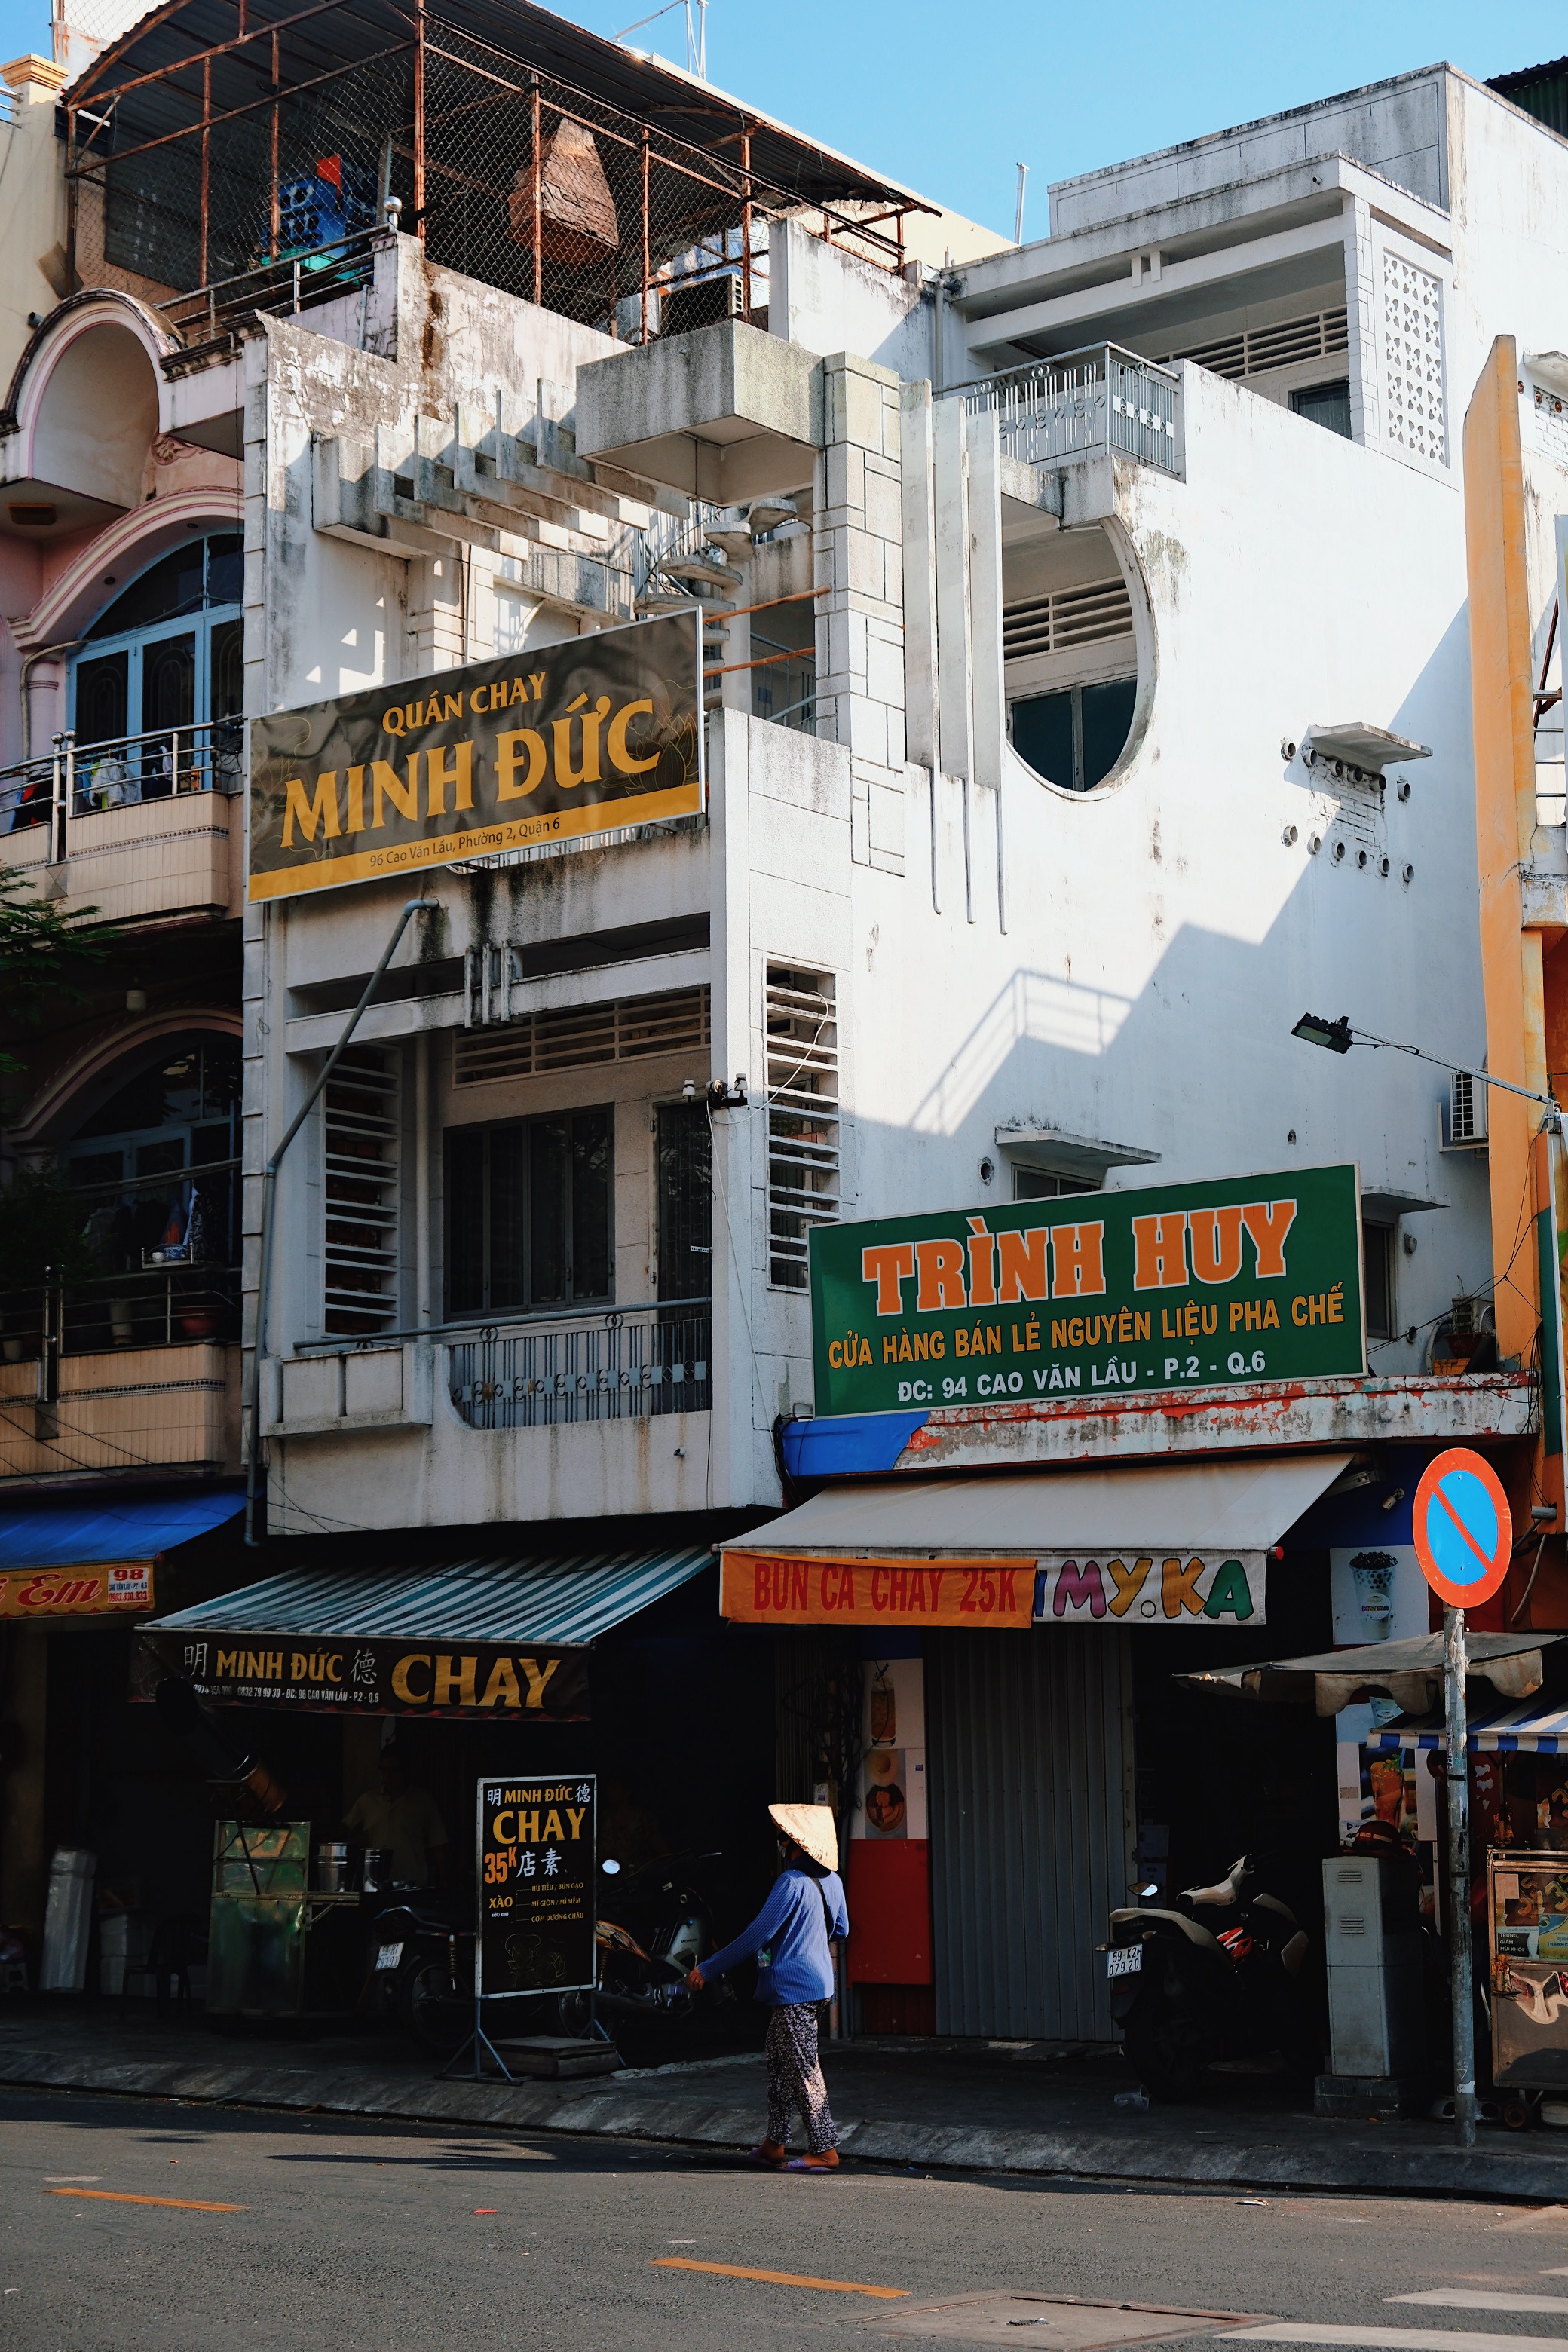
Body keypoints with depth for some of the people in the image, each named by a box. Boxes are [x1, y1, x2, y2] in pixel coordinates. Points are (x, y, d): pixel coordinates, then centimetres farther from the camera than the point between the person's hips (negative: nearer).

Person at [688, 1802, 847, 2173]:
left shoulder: (792, 1883, -19)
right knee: (779, 2061, 16)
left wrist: (708, 1969, -13)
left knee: (803, 2066, -5)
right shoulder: (830, 1880, 7)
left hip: (794, 1986, -10)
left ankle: (824, 2150, -2)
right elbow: (841, 1929, 21)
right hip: (816, 1980, 10)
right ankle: (775, 2143, 21)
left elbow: (757, 1935, -19)